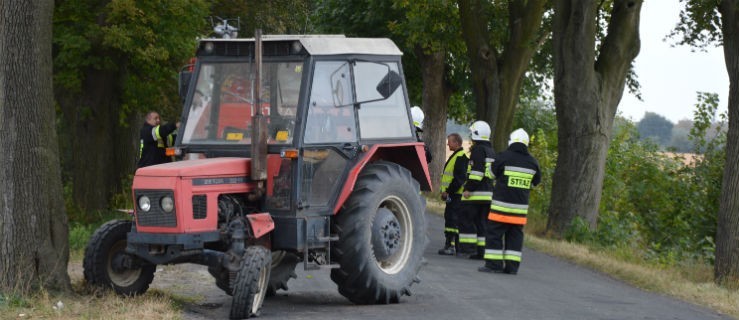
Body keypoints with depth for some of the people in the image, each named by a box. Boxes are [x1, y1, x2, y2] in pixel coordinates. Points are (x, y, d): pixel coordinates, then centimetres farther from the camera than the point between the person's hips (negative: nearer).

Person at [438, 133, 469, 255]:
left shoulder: (461, 157, -15)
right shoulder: (456, 156, 20)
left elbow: (459, 178, -22)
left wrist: (448, 191, -20)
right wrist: (446, 191, 19)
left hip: (455, 195, -11)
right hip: (453, 194, 11)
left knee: (451, 218, -12)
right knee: (452, 218, 13)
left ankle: (450, 245, -14)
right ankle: (455, 245, 18)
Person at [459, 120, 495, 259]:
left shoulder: (478, 149, -9)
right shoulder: (491, 151, 21)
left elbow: (477, 171, -18)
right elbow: (494, 172, 24)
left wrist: (469, 188, -19)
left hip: (475, 194, -9)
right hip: (488, 194, 9)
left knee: (466, 219, -4)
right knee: (481, 221, 9)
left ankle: (469, 245, -11)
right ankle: (480, 251, 6)